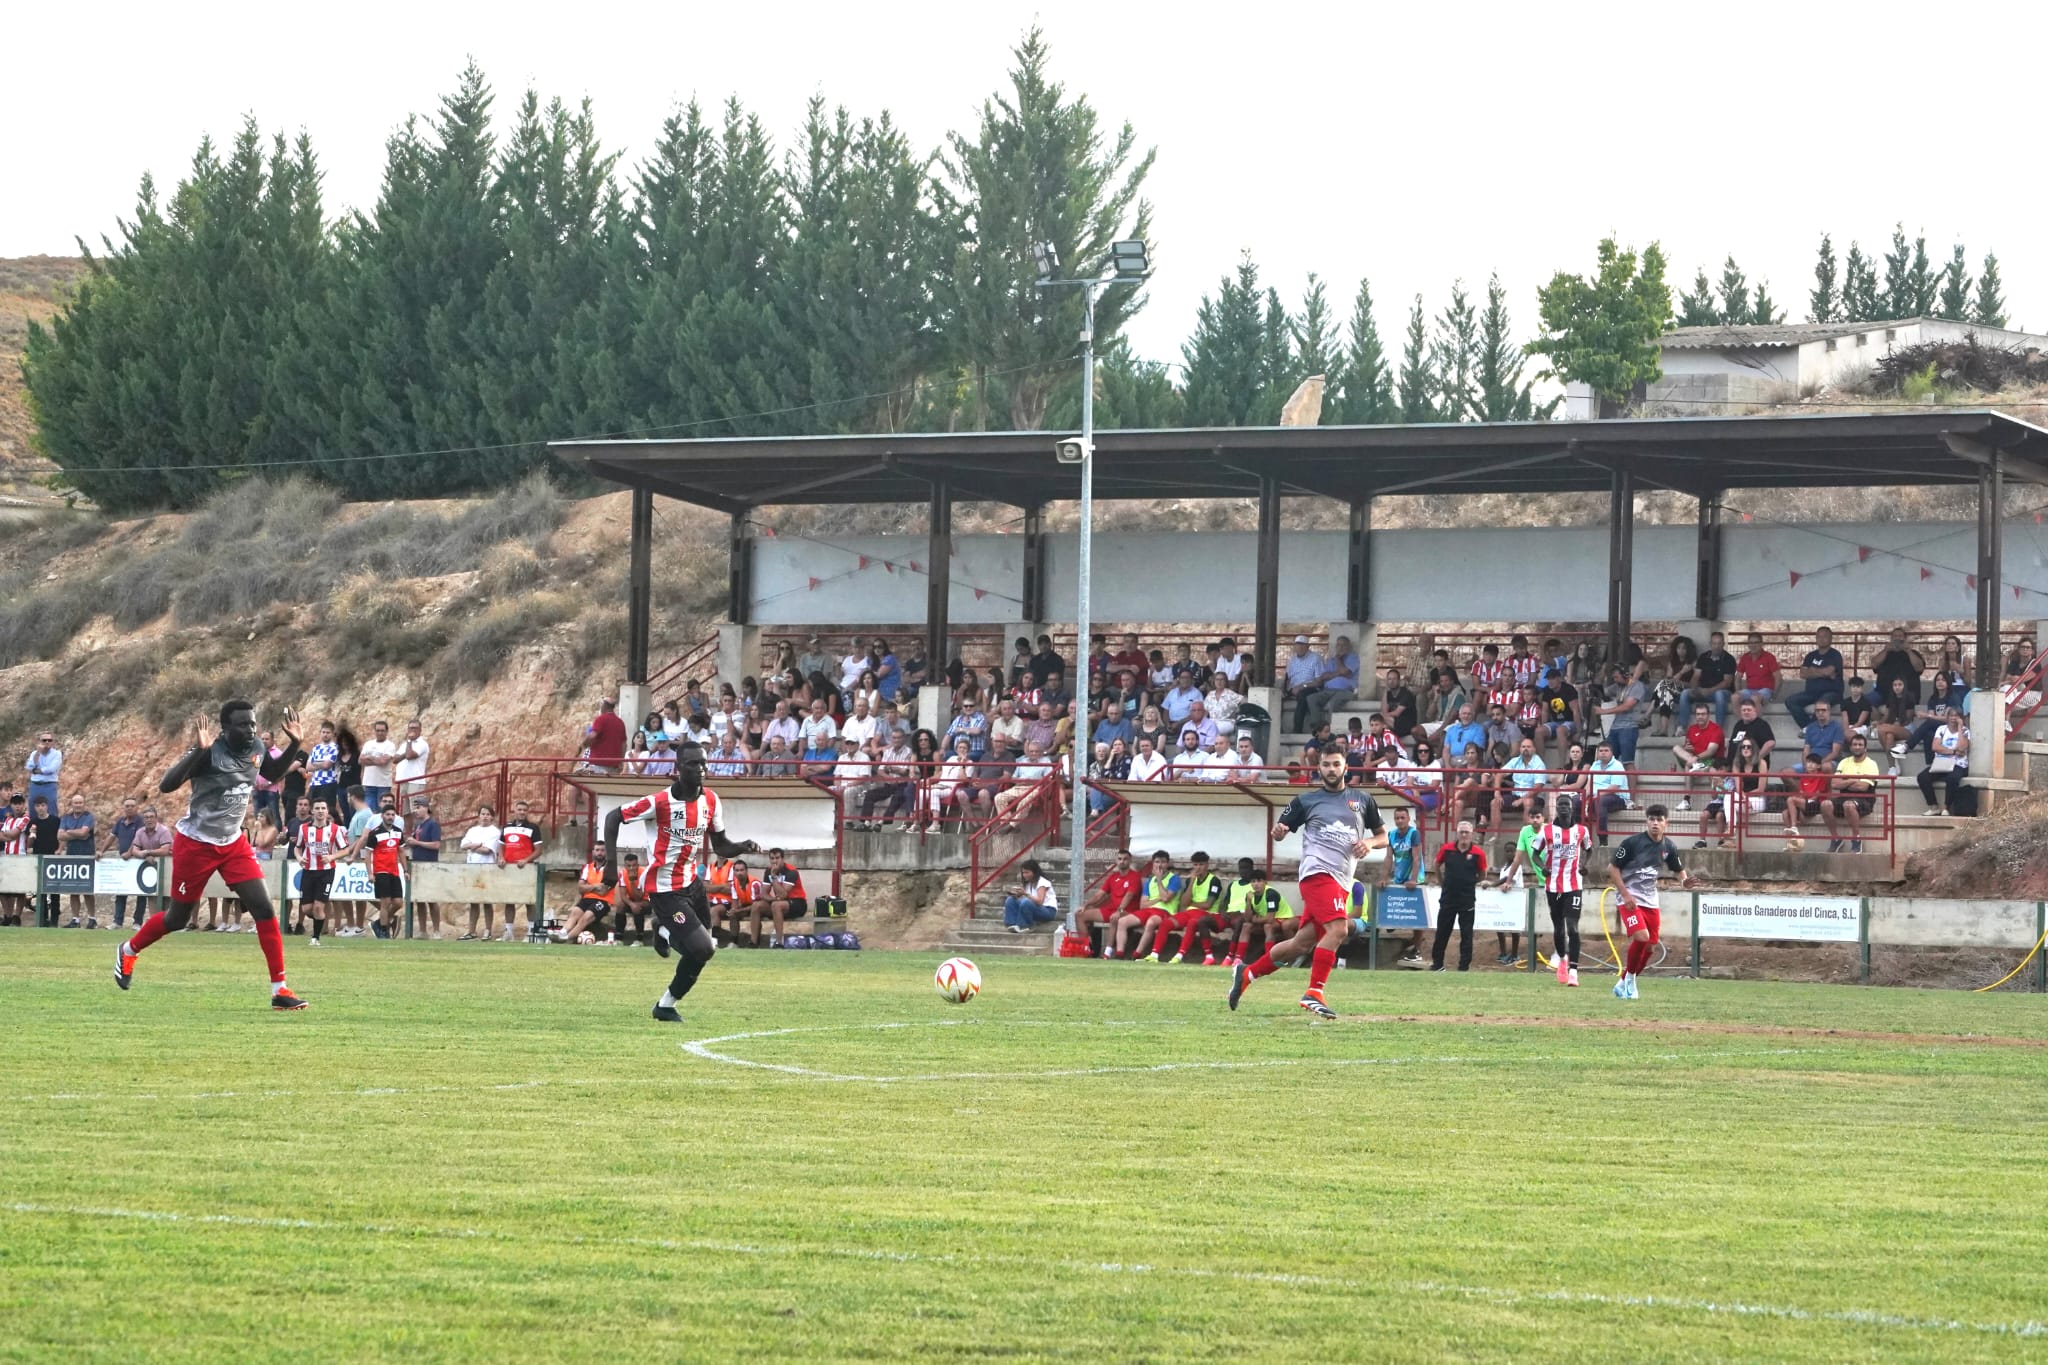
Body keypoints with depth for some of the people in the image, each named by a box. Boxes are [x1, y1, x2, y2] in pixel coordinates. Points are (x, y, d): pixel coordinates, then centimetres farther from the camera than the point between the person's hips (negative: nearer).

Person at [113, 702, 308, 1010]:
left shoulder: (256, 750, -3)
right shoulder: (210, 753, -24)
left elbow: (273, 774, 20)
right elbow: (166, 786, -33)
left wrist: (294, 745, 3)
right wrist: (198, 752, -44)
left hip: (233, 843, 5)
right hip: (195, 843, -5)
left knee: (263, 908, -9)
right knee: (178, 918, 9)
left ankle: (279, 989, -6)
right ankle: (128, 950, 38)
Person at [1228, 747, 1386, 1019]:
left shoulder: (1362, 800, 16)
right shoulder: (1306, 800, 8)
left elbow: (1383, 836, 22)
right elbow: (1279, 832, 10)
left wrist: (1369, 843, -1)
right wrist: (1278, 831, -15)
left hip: (1342, 882, 5)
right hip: (1318, 872, -5)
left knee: (1302, 944, 7)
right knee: (1338, 929, -25)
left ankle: (1246, 974, 22)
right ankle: (1313, 993, -23)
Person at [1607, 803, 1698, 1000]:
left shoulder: (1668, 847, 1)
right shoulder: (1632, 842, -14)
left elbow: (1679, 870, 16)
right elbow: (1613, 869, -9)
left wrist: (1685, 882, -8)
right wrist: (1625, 894, -18)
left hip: (1651, 901, 6)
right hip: (1630, 899, -6)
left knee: (1649, 947, 4)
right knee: (1641, 936, -24)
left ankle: (1624, 984, 22)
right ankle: (1629, 978, -3)